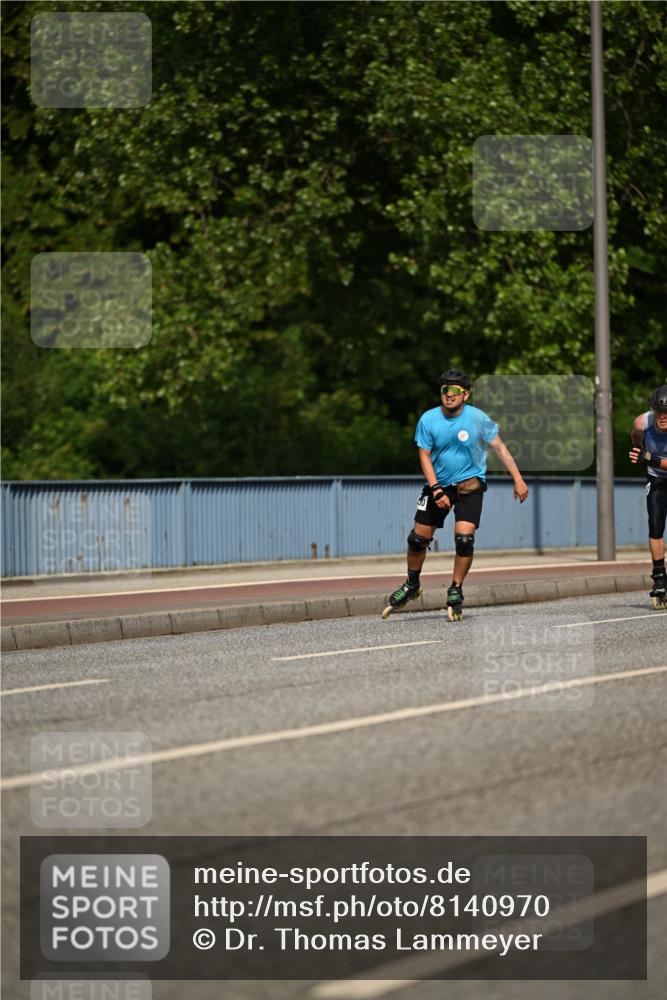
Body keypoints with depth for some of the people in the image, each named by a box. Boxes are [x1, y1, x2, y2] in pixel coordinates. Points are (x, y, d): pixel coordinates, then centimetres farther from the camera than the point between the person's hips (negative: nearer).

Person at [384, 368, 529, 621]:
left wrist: (518, 480, -6)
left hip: (469, 486, -2)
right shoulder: (428, 419, -8)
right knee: (418, 538, 4)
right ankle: (411, 586, 29)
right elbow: (425, 457, -4)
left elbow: (499, 447, -3)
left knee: (464, 539, -18)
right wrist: (436, 491, -14)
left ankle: (455, 592, 0)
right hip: (438, 485, 2)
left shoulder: (477, 418, -12)